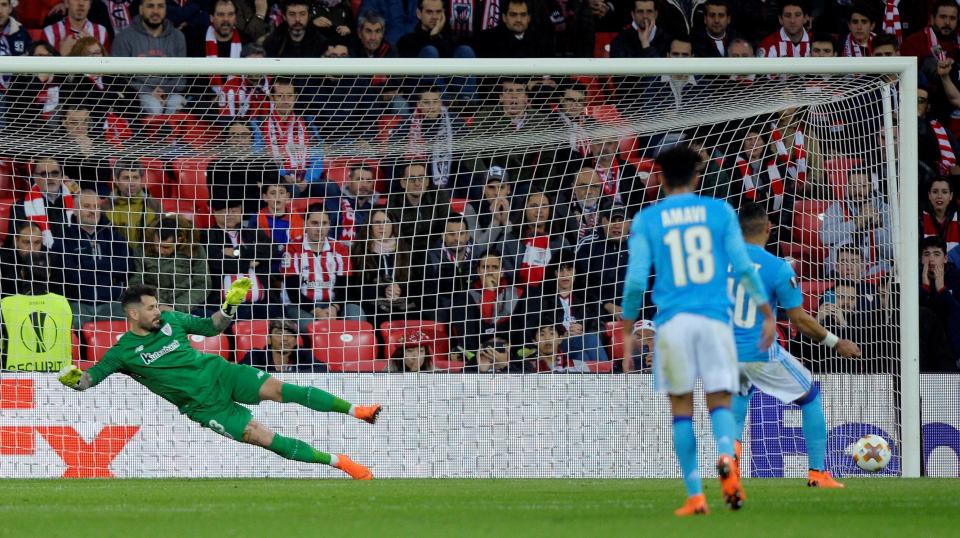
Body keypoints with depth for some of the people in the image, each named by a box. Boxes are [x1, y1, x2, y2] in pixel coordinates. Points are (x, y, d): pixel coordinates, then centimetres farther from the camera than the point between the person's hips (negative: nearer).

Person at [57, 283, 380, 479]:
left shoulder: (170, 320, 5)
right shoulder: (124, 351, -6)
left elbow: (211, 327, 16)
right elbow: (90, 378, -6)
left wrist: (229, 306, -1)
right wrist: (74, 379, -28)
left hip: (219, 373, 4)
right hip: (203, 405, -3)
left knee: (277, 389, -20)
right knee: (264, 438, -15)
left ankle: (354, 410, -16)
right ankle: (339, 463, -12)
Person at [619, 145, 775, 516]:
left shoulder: (647, 220, 6)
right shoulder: (720, 211, 7)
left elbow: (636, 279, 0)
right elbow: (743, 267, 1)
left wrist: (627, 330, 11)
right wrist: (768, 314, 8)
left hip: (672, 321, 0)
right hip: (715, 318, 0)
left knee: (681, 406, 8)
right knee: (719, 400, 3)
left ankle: (695, 495, 1)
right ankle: (726, 456, -31)